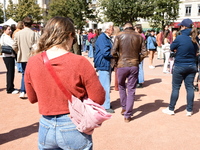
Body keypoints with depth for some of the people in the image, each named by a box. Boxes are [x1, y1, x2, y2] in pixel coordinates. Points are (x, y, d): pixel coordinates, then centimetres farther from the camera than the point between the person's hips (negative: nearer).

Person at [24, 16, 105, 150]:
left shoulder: (32, 62, -7)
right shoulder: (80, 62, -19)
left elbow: (32, 98, 7)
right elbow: (99, 99, -12)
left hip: (46, 128, 3)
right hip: (73, 129, -3)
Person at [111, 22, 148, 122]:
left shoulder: (119, 36, -2)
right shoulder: (139, 37, 3)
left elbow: (113, 52, -6)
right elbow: (144, 53, -1)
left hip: (122, 65, -1)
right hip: (134, 66, 1)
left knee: (121, 86, 23)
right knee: (131, 90, 6)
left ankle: (124, 108, 29)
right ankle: (127, 116, 9)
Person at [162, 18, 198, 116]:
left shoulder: (180, 38, -17)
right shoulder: (194, 38, 1)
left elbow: (172, 48, -4)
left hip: (179, 66, -5)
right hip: (192, 66, 5)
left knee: (176, 88, 5)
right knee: (190, 87, 10)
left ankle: (171, 109, 14)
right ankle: (189, 110, 17)